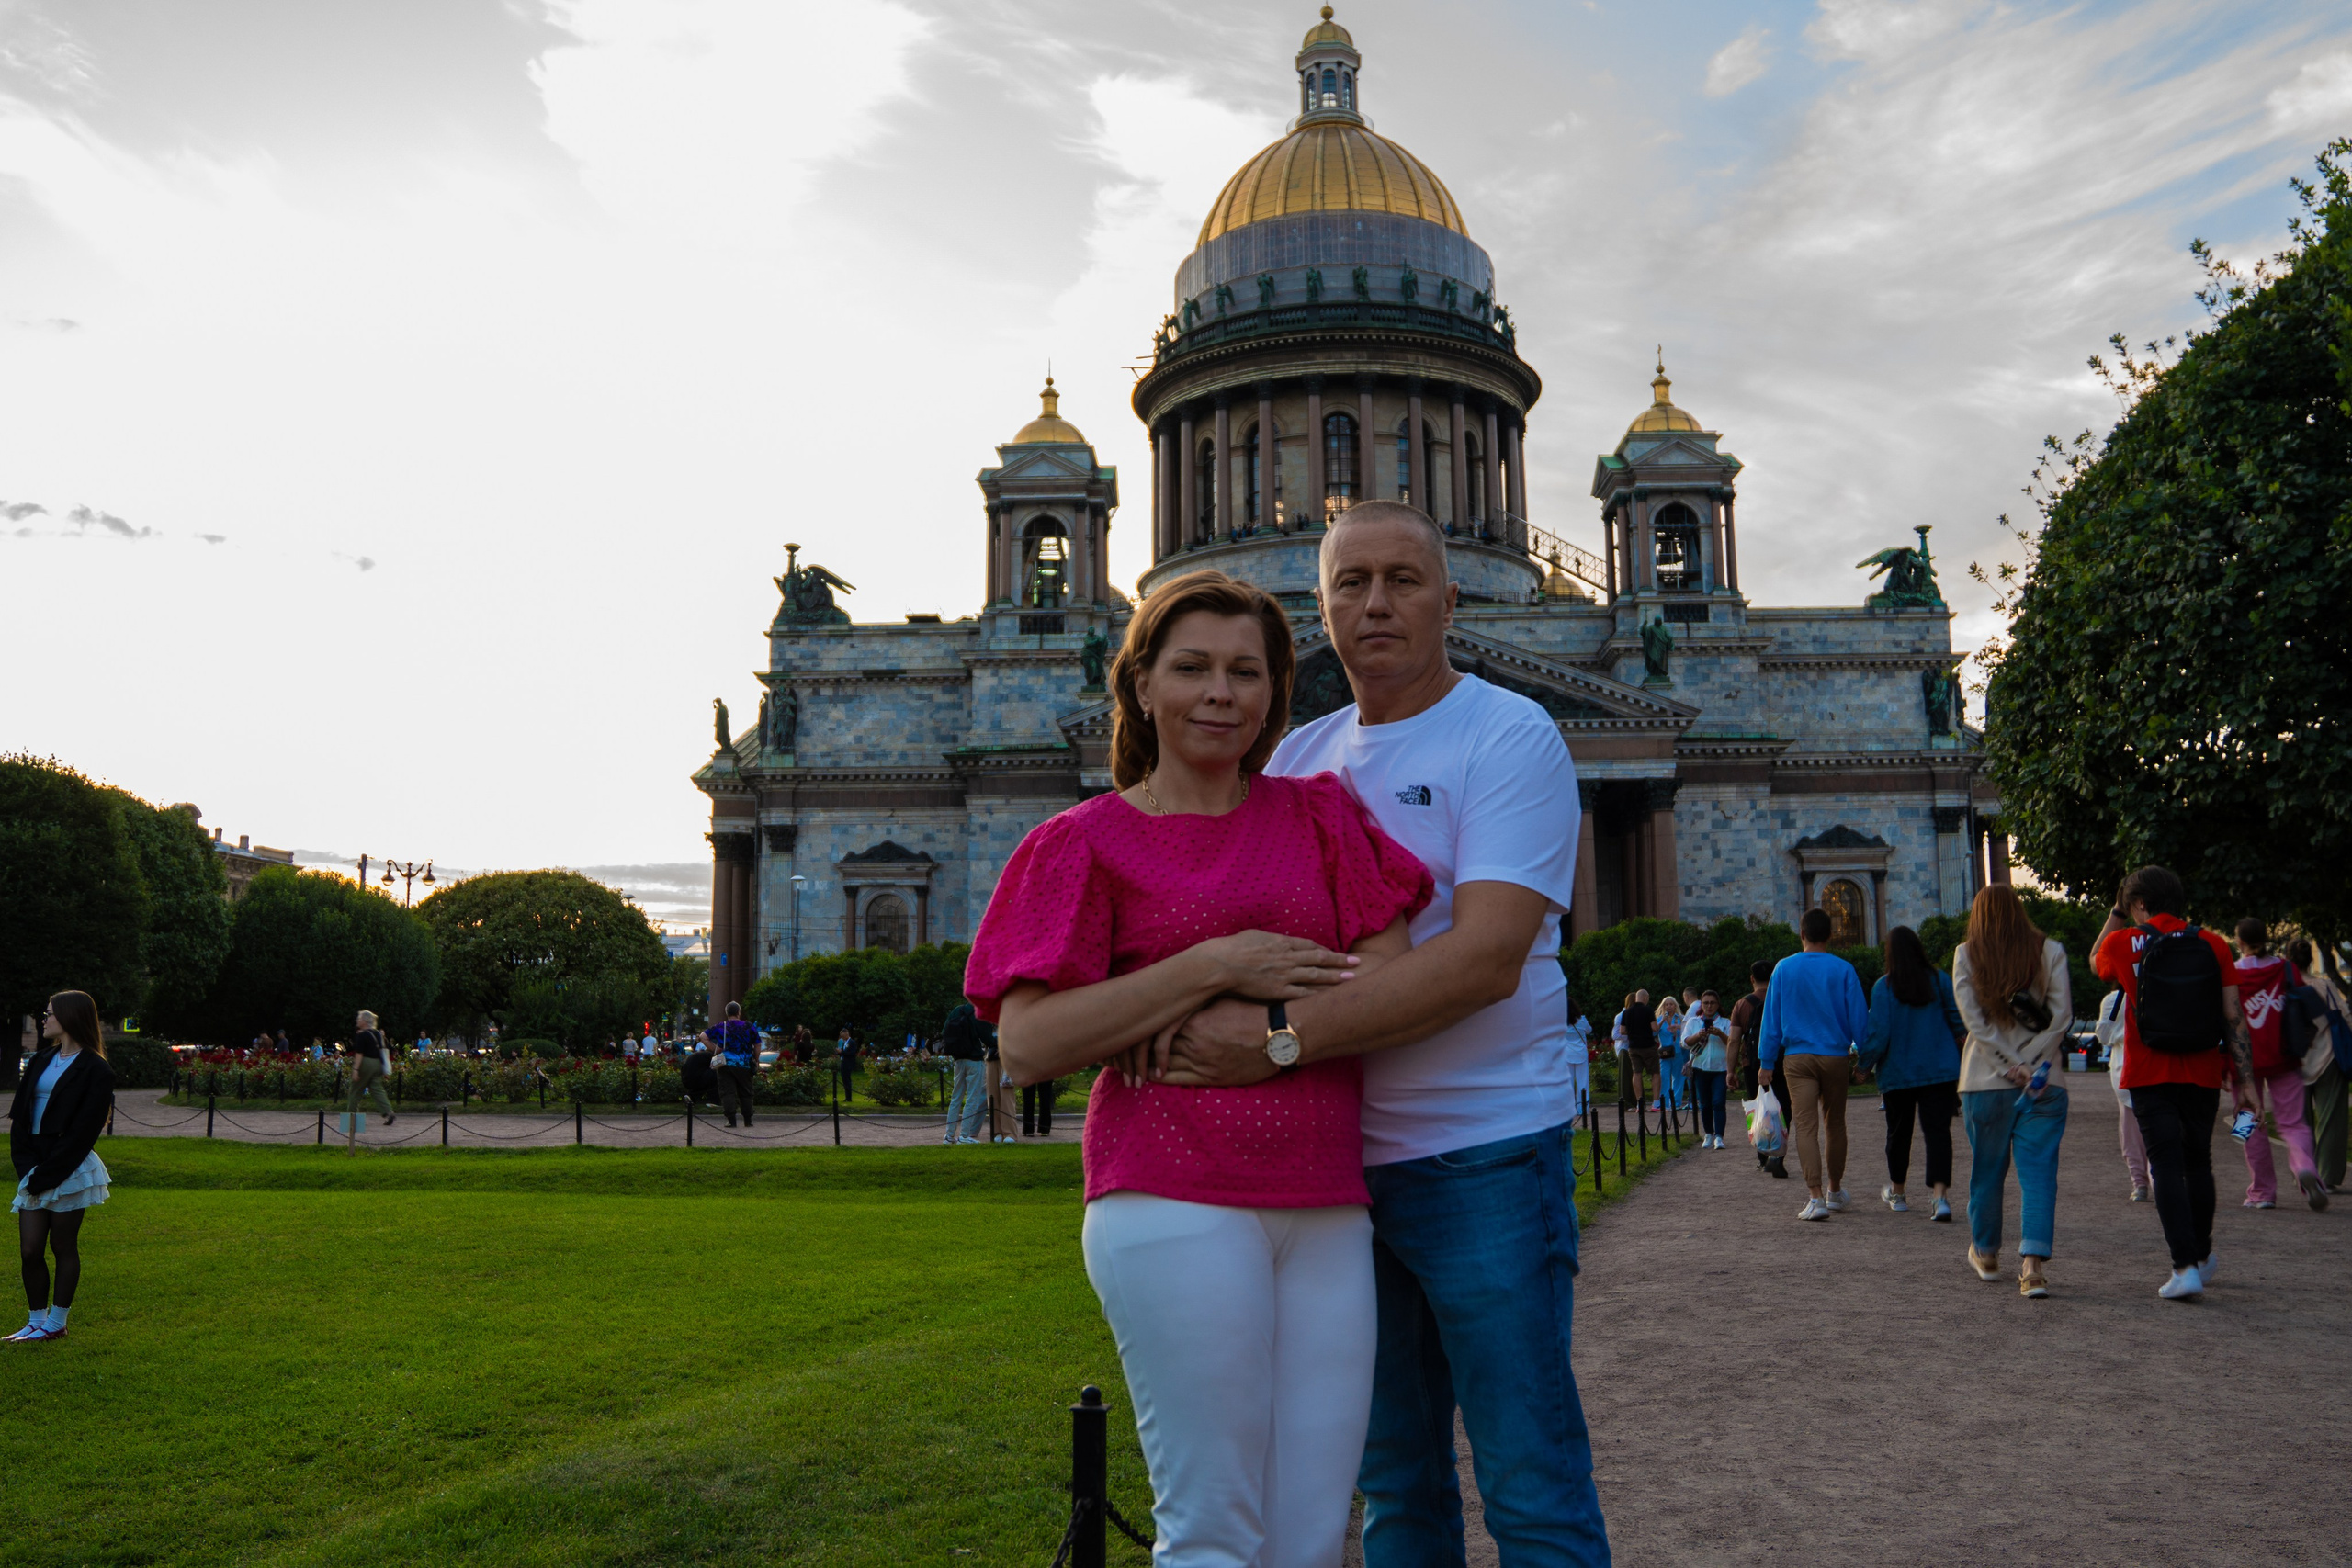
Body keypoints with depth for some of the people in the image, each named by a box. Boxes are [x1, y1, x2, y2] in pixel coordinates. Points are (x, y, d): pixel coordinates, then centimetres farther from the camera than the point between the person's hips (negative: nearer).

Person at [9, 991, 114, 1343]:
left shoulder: (95, 1072, -8)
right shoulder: (41, 1060, 13)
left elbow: (82, 1132, -12)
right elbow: (18, 1116, 9)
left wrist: (45, 1173, -16)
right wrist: (27, 1166, -5)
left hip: (70, 1170, -6)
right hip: (34, 1168, 6)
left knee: (63, 1246, 3)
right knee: (29, 1249, 5)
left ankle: (56, 1324, 14)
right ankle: (36, 1321, 17)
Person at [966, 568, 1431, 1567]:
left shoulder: (1320, 814, 14)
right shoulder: (1087, 841, 4)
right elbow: (1026, 1047, -8)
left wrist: (1268, 1027, -11)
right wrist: (1216, 967, -12)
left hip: (1326, 1210, 4)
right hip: (1176, 1203, -4)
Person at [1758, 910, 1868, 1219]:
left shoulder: (1783, 969, 1)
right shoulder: (1843, 970, -2)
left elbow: (1771, 1018, 3)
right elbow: (1858, 1017, 1)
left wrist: (1766, 1062, 8)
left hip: (1797, 1058, -1)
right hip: (1836, 1057, 1)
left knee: (1805, 1127, -6)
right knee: (1834, 1124, 15)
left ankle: (1816, 1197, -17)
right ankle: (1835, 1192, 29)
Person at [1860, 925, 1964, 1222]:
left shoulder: (1883, 987, -10)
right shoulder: (1940, 979, -2)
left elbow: (1878, 1034, -12)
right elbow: (1959, 1022, 3)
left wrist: (1866, 1064, 2)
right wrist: (1964, 1052, 21)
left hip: (1897, 1073, -1)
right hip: (1941, 1071, 1)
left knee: (1899, 1133, 14)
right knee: (1938, 1131, -2)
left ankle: (1897, 1193, 29)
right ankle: (1941, 1196, -18)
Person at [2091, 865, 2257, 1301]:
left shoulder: (2123, 943, -5)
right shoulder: (2212, 945, 0)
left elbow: (2096, 965, 20)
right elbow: (2234, 1017, -1)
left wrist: (2116, 913, 21)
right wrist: (2246, 1080, 2)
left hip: (2149, 1077, -3)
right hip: (2202, 1076, 3)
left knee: (2167, 1166, -2)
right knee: (2198, 1163, 17)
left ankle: (2185, 1266, -12)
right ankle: (2203, 1256, 33)